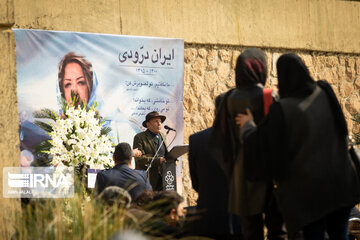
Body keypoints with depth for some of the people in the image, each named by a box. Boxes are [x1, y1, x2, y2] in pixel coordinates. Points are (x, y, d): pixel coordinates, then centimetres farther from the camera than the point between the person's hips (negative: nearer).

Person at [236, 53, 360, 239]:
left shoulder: (281, 110, -15)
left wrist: (247, 126, 13)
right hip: (339, 181, 4)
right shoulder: (325, 93, -1)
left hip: (309, 185, -4)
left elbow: (259, 143, -8)